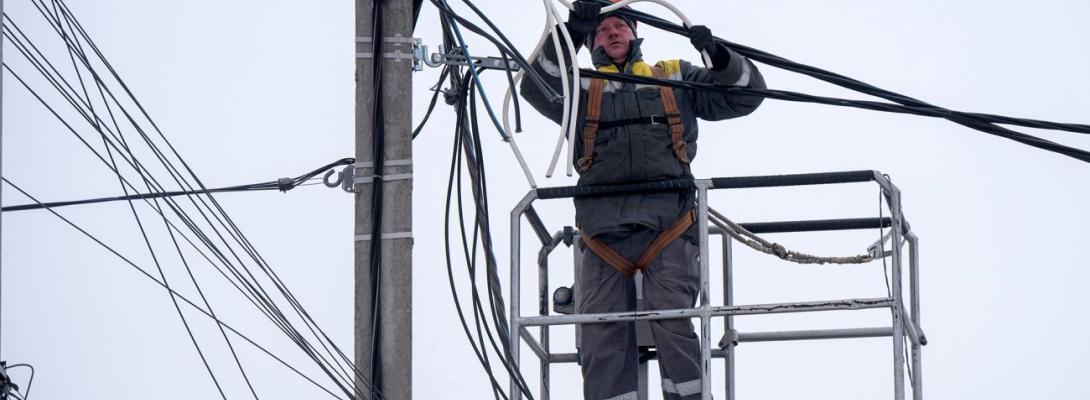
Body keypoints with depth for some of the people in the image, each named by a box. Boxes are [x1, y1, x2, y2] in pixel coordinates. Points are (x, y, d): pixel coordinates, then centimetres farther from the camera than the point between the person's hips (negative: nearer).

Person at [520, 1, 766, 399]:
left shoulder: (675, 78, 23)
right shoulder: (581, 88, 21)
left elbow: (746, 94, 18)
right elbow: (536, 88, 0)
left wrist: (719, 56, -2)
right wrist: (569, 36, -15)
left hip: (667, 227, -1)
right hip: (603, 230, 1)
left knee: (672, 322, -19)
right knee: (602, 339, -4)